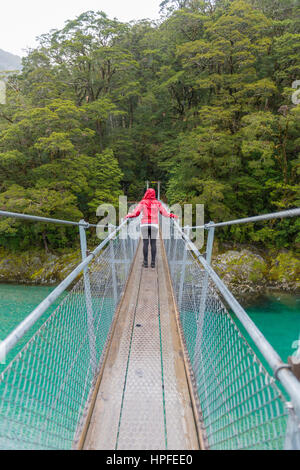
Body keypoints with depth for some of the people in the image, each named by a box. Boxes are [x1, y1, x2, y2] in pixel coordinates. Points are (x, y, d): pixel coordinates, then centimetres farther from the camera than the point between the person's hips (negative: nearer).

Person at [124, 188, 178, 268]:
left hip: (144, 225, -1)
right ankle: (153, 263, 2)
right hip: (154, 225, 1)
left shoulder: (142, 202, 0)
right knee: (153, 244, 2)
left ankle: (145, 262, 1)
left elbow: (136, 213, -6)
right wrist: (172, 215, 23)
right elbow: (164, 213, 7)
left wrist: (128, 215, 11)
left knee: (145, 243, 1)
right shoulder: (157, 203, 4)